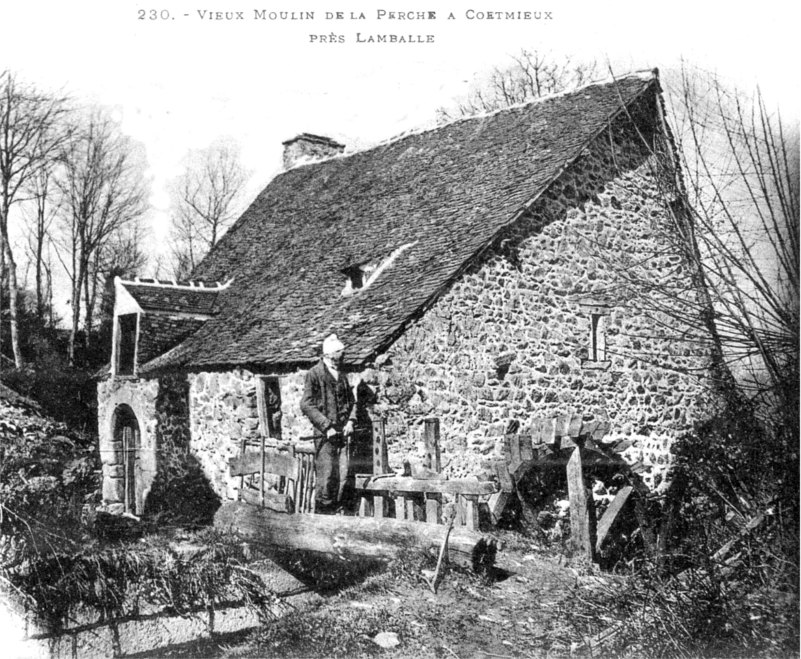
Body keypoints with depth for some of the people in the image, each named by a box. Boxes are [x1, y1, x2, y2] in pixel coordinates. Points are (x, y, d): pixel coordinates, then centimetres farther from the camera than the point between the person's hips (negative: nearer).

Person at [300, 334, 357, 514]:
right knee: (326, 476, -6)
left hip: (341, 432, 6)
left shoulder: (341, 375, 15)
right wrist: (326, 426, -15)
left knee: (342, 476, 5)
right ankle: (322, 513, 4)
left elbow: (351, 401, 23)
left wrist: (350, 421, 4)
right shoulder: (315, 374, -5)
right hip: (324, 433, -6)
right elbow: (306, 405, -11)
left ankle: (336, 512, 14)